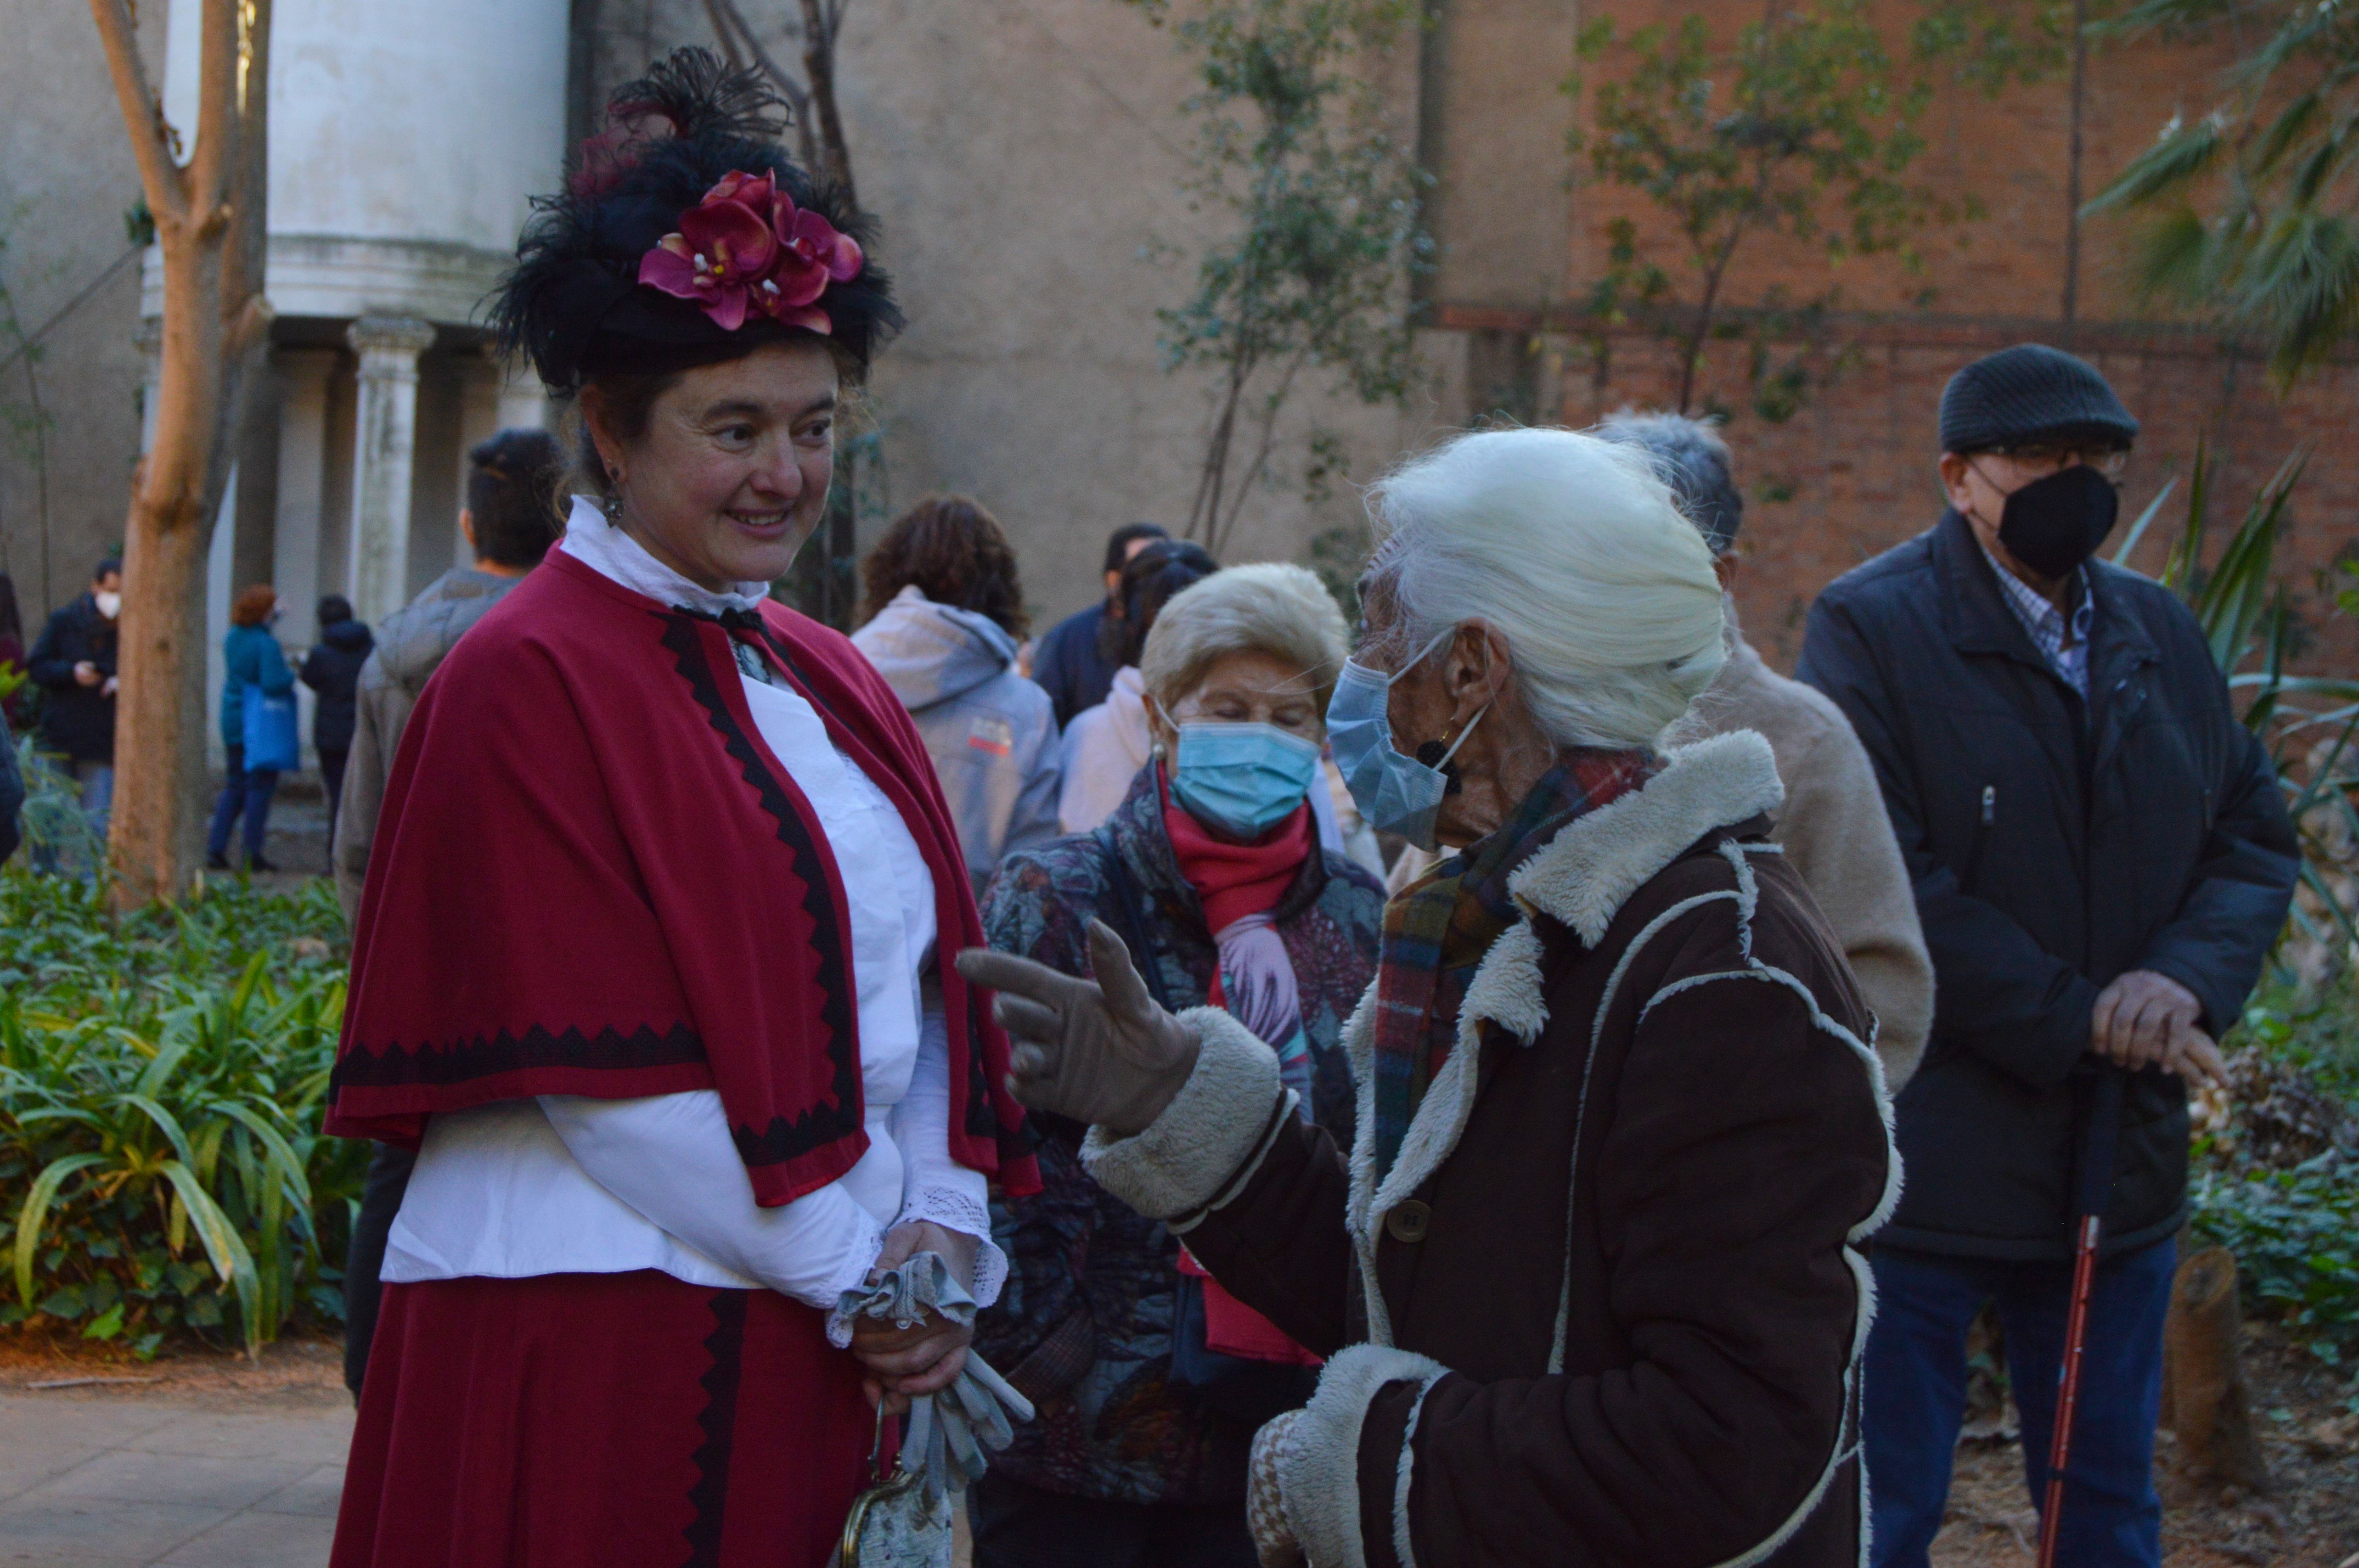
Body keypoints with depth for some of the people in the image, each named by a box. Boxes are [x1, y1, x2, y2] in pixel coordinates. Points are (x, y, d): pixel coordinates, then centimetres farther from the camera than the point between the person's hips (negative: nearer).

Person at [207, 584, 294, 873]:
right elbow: (272, 684, -27)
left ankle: (216, 849, 10)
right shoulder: (266, 645, -18)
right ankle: (253, 855, 1)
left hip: (232, 724, 7)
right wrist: (291, 676, -6)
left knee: (235, 786, 15)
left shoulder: (232, 639, 6)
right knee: (261, 786, 0)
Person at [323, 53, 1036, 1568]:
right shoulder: (529, 684, -9)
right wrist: (854, 1271, -11)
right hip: (588, 1352, -7)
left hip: (816, 1353, 7)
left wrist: (941, 1230, -4)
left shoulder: (834, 685, 14)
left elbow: (925, 990, 12)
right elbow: (603, 1073, -14)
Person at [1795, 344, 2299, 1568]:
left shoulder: (2161, 633, 11)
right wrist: (2076, 1022, -18)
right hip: (1923, 1170, -6)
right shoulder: (1870, 628, -9)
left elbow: (2255, 835, 9)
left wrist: (2188, 978, -12)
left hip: (2120, 1169, 6)